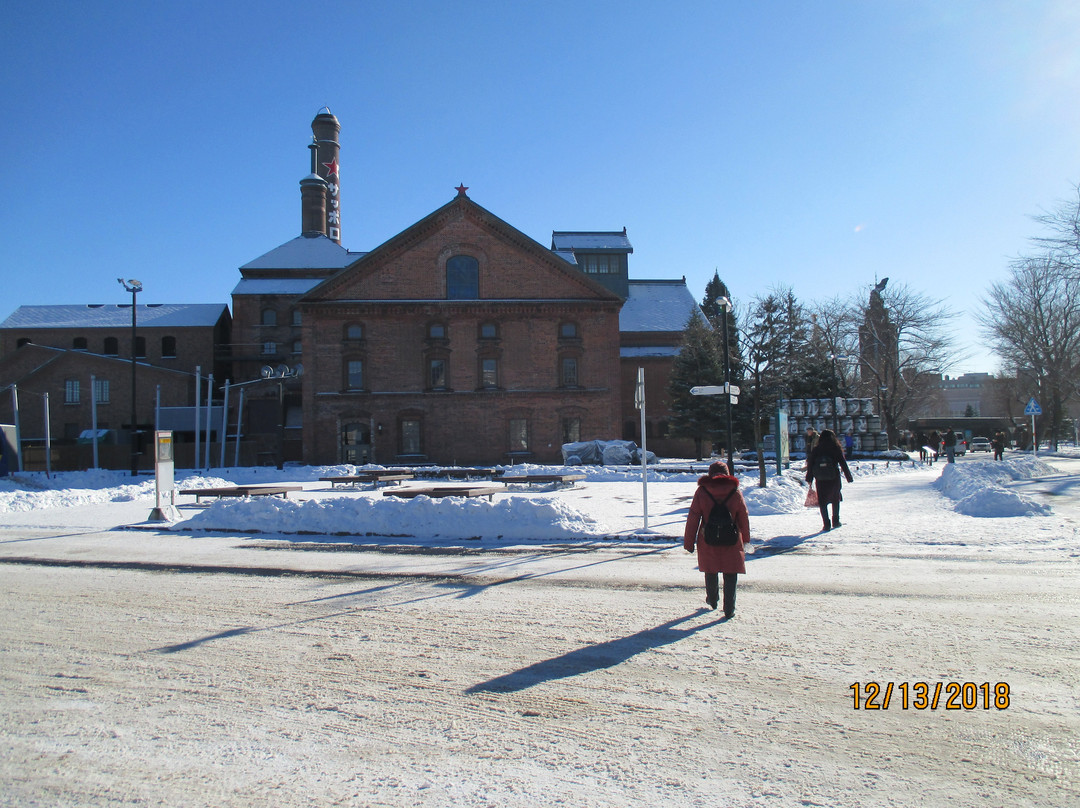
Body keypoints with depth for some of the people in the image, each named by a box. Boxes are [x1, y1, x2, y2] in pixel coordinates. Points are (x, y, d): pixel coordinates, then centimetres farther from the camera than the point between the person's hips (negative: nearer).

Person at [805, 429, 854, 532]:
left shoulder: (816, 450, -1)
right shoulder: (836, 449, -4)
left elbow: (810, 465, 0)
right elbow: (843, 464, -1)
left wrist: (809, 479, 7)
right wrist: (849, 477, 6)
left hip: (820, 480, 0)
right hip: (834, 479, 0)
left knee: (822, 502, 5)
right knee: (835, 499, 20)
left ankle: (826, 524, -3)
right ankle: (835, 521, 24)